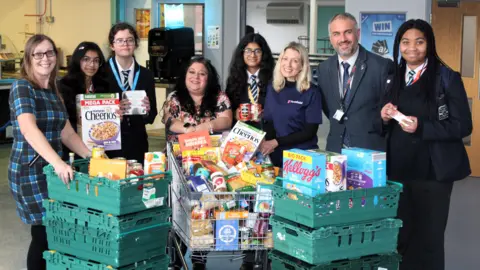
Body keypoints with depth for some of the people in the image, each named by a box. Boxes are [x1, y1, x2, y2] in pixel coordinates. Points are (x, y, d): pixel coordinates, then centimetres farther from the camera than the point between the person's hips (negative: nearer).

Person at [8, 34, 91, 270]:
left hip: (53, 168, 7)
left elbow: (67, 133, 16)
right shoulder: (22, 88, -11)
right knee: (45, 233, -4)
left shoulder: (54, 91, 13)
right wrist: (58, 162, -38)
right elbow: (29, 130, -27)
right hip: (30, 170, -7)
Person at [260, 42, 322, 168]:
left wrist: (276, 142, -17)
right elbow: (268, 121, 8)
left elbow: (310, 131, -12)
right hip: (275, 155, 4)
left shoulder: (311, 92, -10)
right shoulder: (272, 88, 4)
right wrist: (266, 142, -12)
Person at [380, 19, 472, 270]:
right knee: (400, 237, 8)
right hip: (398, 168, 5)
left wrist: (421, 127, -20)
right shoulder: (394, 77, 11)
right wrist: (385, 117, -4)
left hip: (432, 170, -4)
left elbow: (463, 125, -10)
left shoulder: (446, 77, -5)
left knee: (428, 238, 4)